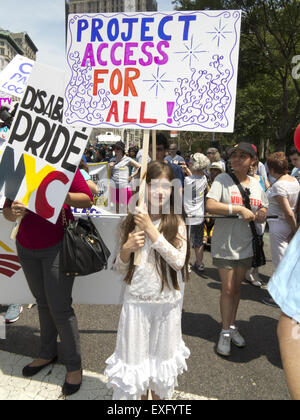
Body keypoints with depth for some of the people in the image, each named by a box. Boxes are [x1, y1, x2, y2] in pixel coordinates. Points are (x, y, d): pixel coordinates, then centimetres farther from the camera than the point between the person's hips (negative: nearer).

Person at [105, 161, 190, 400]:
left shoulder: (176, 223, -7)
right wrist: (126, 249, -16)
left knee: (161, 354, 17)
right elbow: (121, 269, 5)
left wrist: (152, 231, -21)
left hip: (167, 302, -1)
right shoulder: (131, 222, -1)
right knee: (135, 355, 11)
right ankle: (139, 394, 37)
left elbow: (179, 261, -20)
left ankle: (160, 394, 42)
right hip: (136, 300, 1)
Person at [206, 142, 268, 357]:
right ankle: (225, 332, 16)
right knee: (228, 289, 0)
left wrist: (261, 214, -5)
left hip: (246, 244, 5)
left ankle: (233, 326, 32)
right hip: (225, 244, -4)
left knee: (237, 287, 16)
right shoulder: (223, 179, -9)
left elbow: (263, 208, 19)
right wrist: (239, 209, -26)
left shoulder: (256, 183, 7)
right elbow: (210, 206, -21)